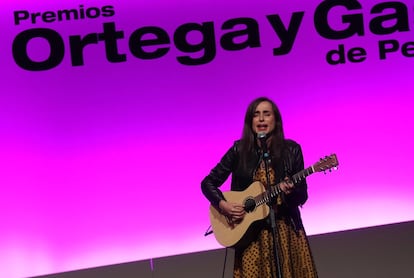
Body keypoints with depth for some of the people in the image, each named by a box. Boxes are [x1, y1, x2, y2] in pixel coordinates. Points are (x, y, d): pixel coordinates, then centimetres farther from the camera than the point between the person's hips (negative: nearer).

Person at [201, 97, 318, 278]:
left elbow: (302, 196, 1)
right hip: (251, 231, 0)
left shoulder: (291, 150, -2)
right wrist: (223, 205, -13)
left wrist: (291, 192, -20)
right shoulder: (239, 150, -3)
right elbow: (208, 183, 2)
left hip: (286, 229, 1)